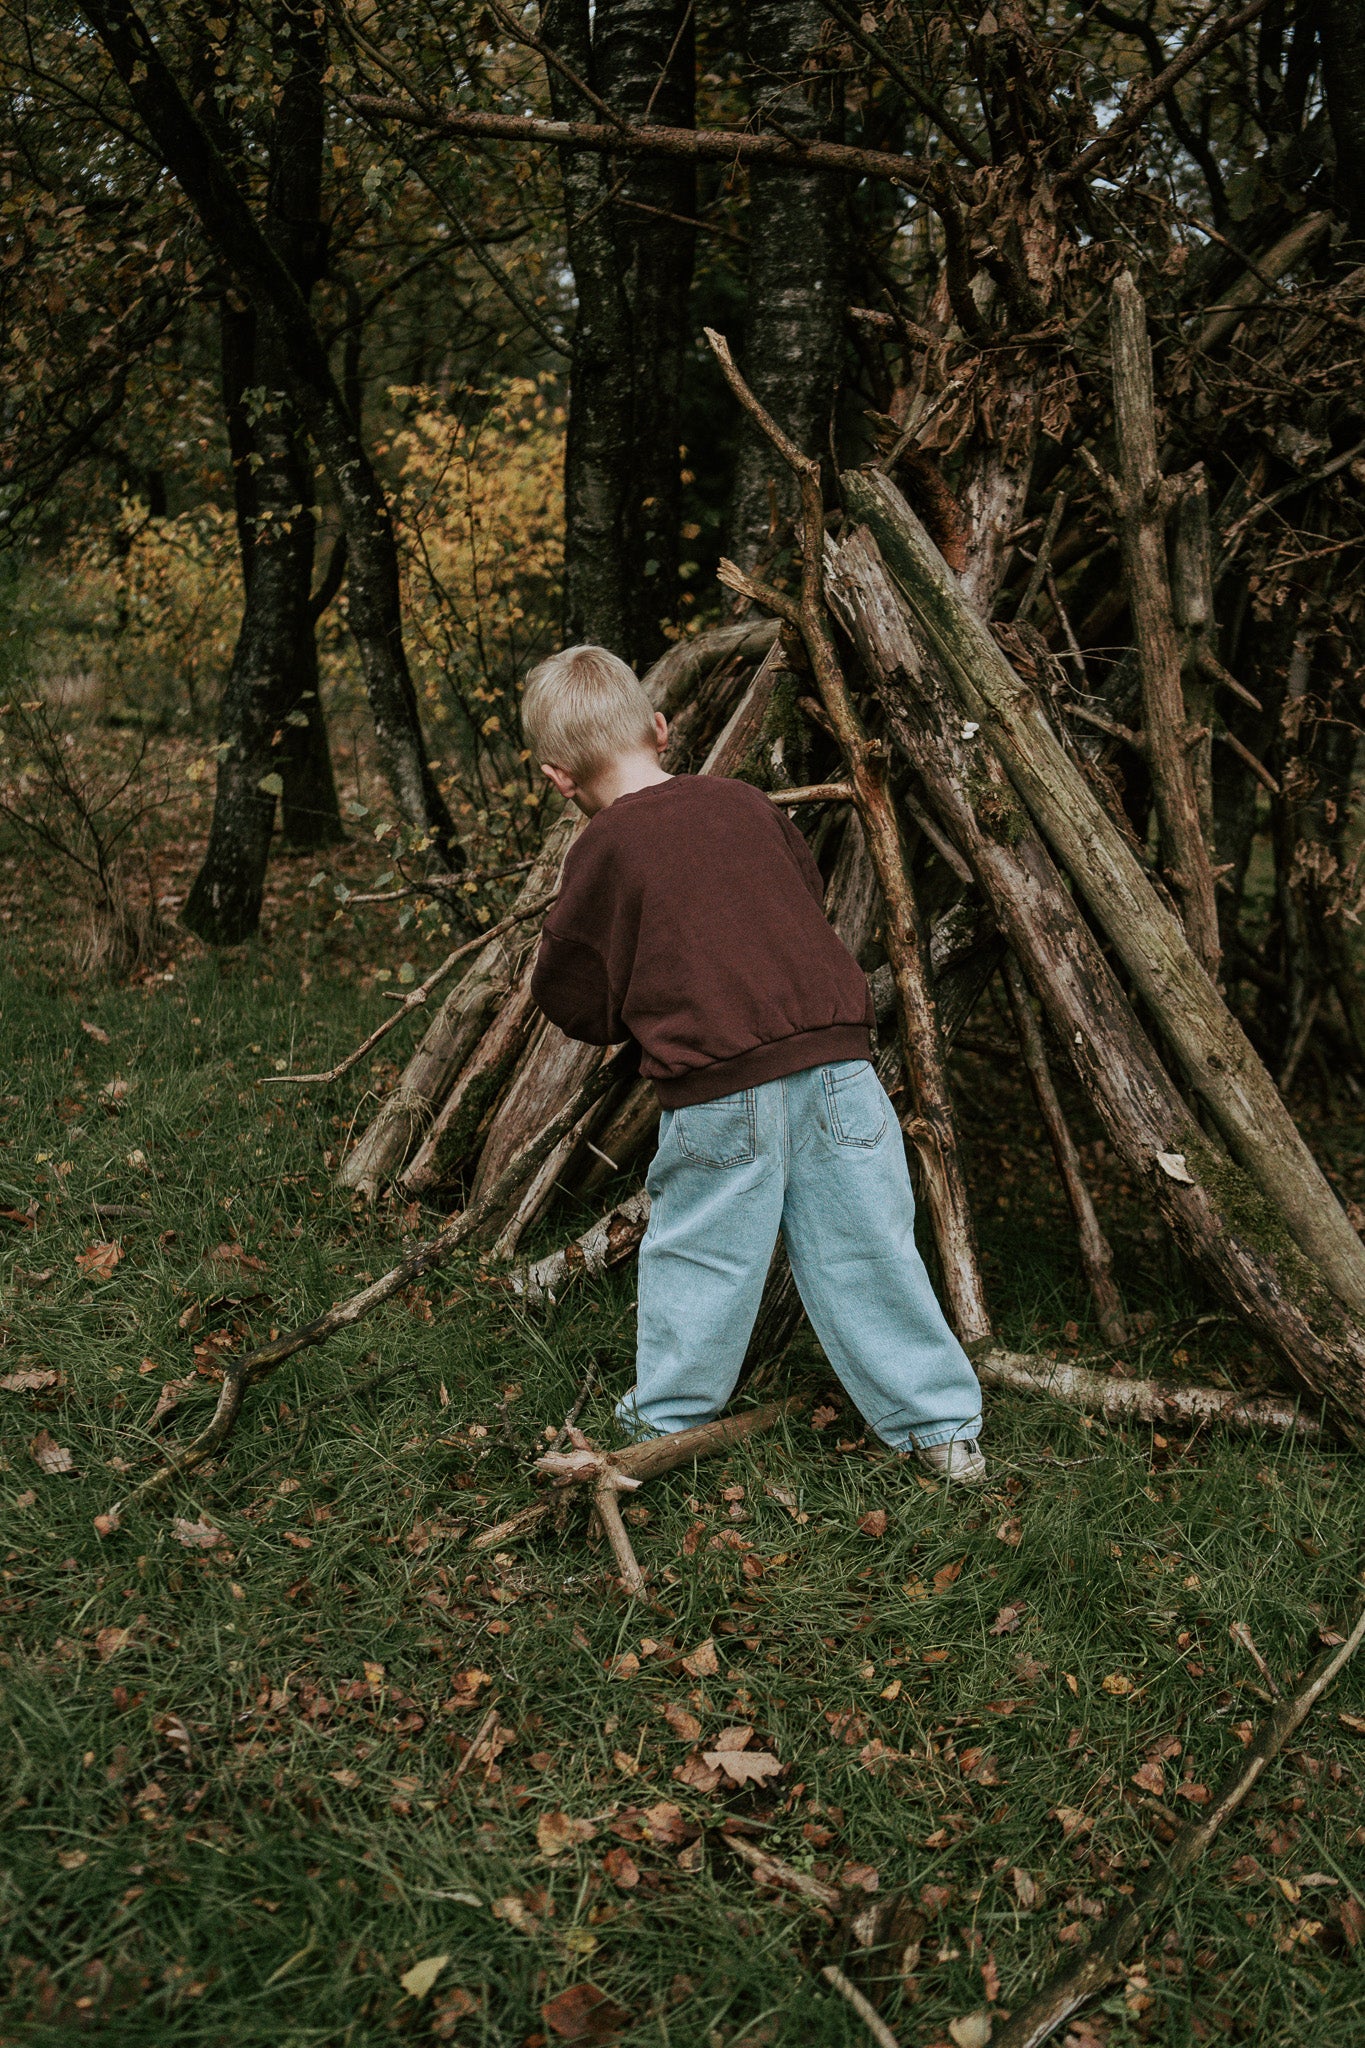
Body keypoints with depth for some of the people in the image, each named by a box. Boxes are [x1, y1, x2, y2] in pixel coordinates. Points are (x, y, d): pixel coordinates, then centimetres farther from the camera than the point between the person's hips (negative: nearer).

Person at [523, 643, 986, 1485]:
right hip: (836, 1057, 4)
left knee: (700, 1257, 12)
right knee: (865, 1249, 11)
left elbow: (571, 997, 6)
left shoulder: (602, 851, -2)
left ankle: (666, 1422, 29)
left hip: (718, 1086, -4)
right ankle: (944, 1425, 20)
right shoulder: (744, 802, 11)